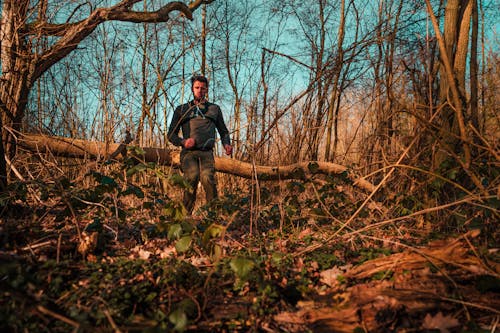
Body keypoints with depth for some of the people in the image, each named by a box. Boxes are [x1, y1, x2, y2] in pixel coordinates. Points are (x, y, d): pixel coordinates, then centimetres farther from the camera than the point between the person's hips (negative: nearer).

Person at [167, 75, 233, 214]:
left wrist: (226, 144, 7)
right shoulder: (182, 109, 23)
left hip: (206, 152, 1)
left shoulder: (214, 109, 27)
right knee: (192, 177, -29)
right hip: (189, 152, -1)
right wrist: (183, 142, -2)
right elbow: (171, 134, 20)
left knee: (208, 178, -28)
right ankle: (186, 213, -24)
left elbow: (224, 131, 30)